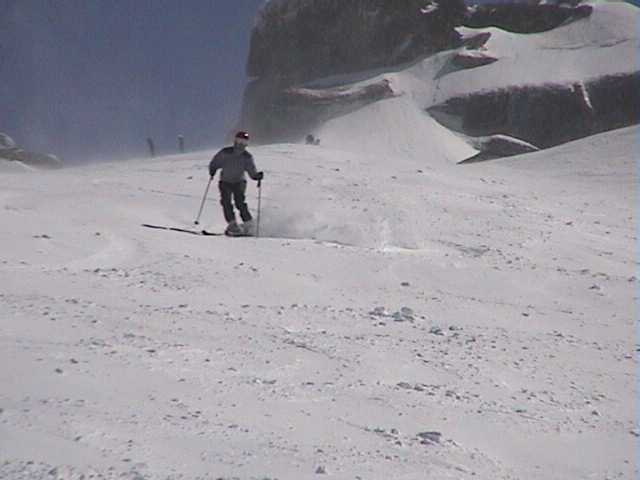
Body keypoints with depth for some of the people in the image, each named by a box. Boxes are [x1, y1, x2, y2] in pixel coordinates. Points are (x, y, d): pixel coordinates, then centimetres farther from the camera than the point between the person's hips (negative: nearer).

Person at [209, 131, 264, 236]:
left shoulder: (247, 157, -9)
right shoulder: (225, 153, -12)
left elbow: (252, 173, -11)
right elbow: (214, 163, 0)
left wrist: (258, 176, -30)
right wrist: (212, 170, -16)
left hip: (239, 182, -1)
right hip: (225, 182, 1)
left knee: (240, 202, -20)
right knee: (226, 201, -18)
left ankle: (248, 224, -13)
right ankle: (233, 225, -16)